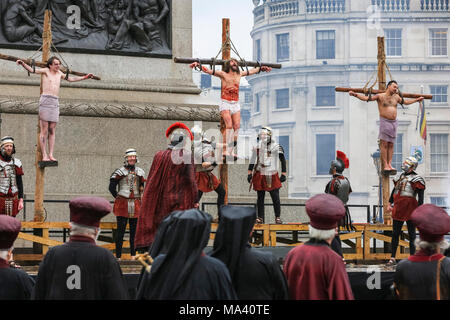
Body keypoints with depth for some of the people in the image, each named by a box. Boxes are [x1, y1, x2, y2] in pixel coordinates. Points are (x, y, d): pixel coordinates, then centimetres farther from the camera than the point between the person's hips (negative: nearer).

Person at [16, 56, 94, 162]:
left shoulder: (59, 73, 21)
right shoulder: (45, 71, 6)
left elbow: (71, 79, 33)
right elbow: (32, 70, -5)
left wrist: (84, 77, 35)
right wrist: (23, 64, -23)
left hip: (55, 102, 5)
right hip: (45, 100, -5)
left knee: (52, 130, 1)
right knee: (44, 130, -7)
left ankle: (51, 155, -1)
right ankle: (44, 155, -10)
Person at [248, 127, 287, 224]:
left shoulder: (276, 147, -5)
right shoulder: (257, 147, 3)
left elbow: (283, 161, 2)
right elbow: (252, 161, 10)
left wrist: (283, 174, 1)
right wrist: (249, 173, 4)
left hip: (272, 176, -3)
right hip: (260, 175, 3)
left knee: (275, 198, -2)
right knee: (260, 198, 7)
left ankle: (278, 217, 9)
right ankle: (260, 218, 14)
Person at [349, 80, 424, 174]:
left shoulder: (396, 97, 16)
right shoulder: (380, 96, 0)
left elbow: (406, 102, 33)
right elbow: (366, 98, -5)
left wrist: (417, 100, 38)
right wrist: (355, 94, -17)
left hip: (393, 122, 6)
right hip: (384, 121, -5)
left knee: (391, 144, 2)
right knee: (384, 144, -8)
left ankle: (389, 164, 2)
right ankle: (385, 165, -10)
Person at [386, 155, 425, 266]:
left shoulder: (416, 179, -6)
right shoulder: (401, 176, 15)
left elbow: (421, 197, -10)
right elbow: (394, 190, 24)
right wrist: (390, 204, 23)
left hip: (410, 209, -6)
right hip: (398, 209, 6)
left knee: (411, 234, 1)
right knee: (395, 234, 8)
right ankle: (392, 258, 14)